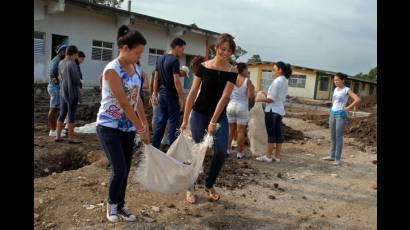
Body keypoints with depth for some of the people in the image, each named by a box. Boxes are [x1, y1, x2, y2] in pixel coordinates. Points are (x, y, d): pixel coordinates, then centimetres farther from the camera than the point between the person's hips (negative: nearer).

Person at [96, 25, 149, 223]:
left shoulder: (135, 69, 6)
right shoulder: (112, 70, -18)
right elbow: (124, 104, -20)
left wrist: (145, 126, 10)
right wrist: (141, 129, -14)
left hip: (128, 127, 7)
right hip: (109, 127, -7)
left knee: (126, 170, 10)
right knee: (119, 170, -9)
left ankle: (120, 206, 28)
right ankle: (111, 203, 19)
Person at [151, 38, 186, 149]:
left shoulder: (160, 59, 11)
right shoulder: (174, 60, -14)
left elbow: (156, 78, 13)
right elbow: (176, 81, -19)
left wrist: (154, 94, 17)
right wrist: (182, 98, -16)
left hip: (162, 95, 8)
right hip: (172, 96, -8)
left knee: (160, 122, 13)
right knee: (174, 123, 0)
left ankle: (154, 147, 17)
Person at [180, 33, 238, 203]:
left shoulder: (232, 72, -5)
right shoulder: (203, 67, -5)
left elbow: (224, 97, -12)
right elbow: (193, 93, -4)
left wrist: (213, 122, -17)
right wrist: (185, 119, -6)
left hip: (220, 116, 1)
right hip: (199, 114, -1)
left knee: (221, 152, -5)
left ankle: (209, 185, 20)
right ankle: (190, 188, 22)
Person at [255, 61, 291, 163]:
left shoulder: (277, 81, -15)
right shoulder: (285, 81, 12)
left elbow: (271, 99, -17)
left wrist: (260, 100, -6)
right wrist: (267, 94, 13)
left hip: (272, 110, -9)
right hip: (280, 110, 9)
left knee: (271, 134, -3)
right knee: (278, 133, 9)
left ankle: (268, 156, 4)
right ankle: (277, 156, 14)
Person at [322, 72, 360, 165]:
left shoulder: (347, 90, -8)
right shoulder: (336, 89, 12)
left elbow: (357, 100, -21)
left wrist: (347, 108, -15)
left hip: (341, 115, -7)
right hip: (332, 113, 7)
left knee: (338, 137, -5)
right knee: (333, 136, 11)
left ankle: (337, 158, 0)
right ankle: (332, 156, 20)